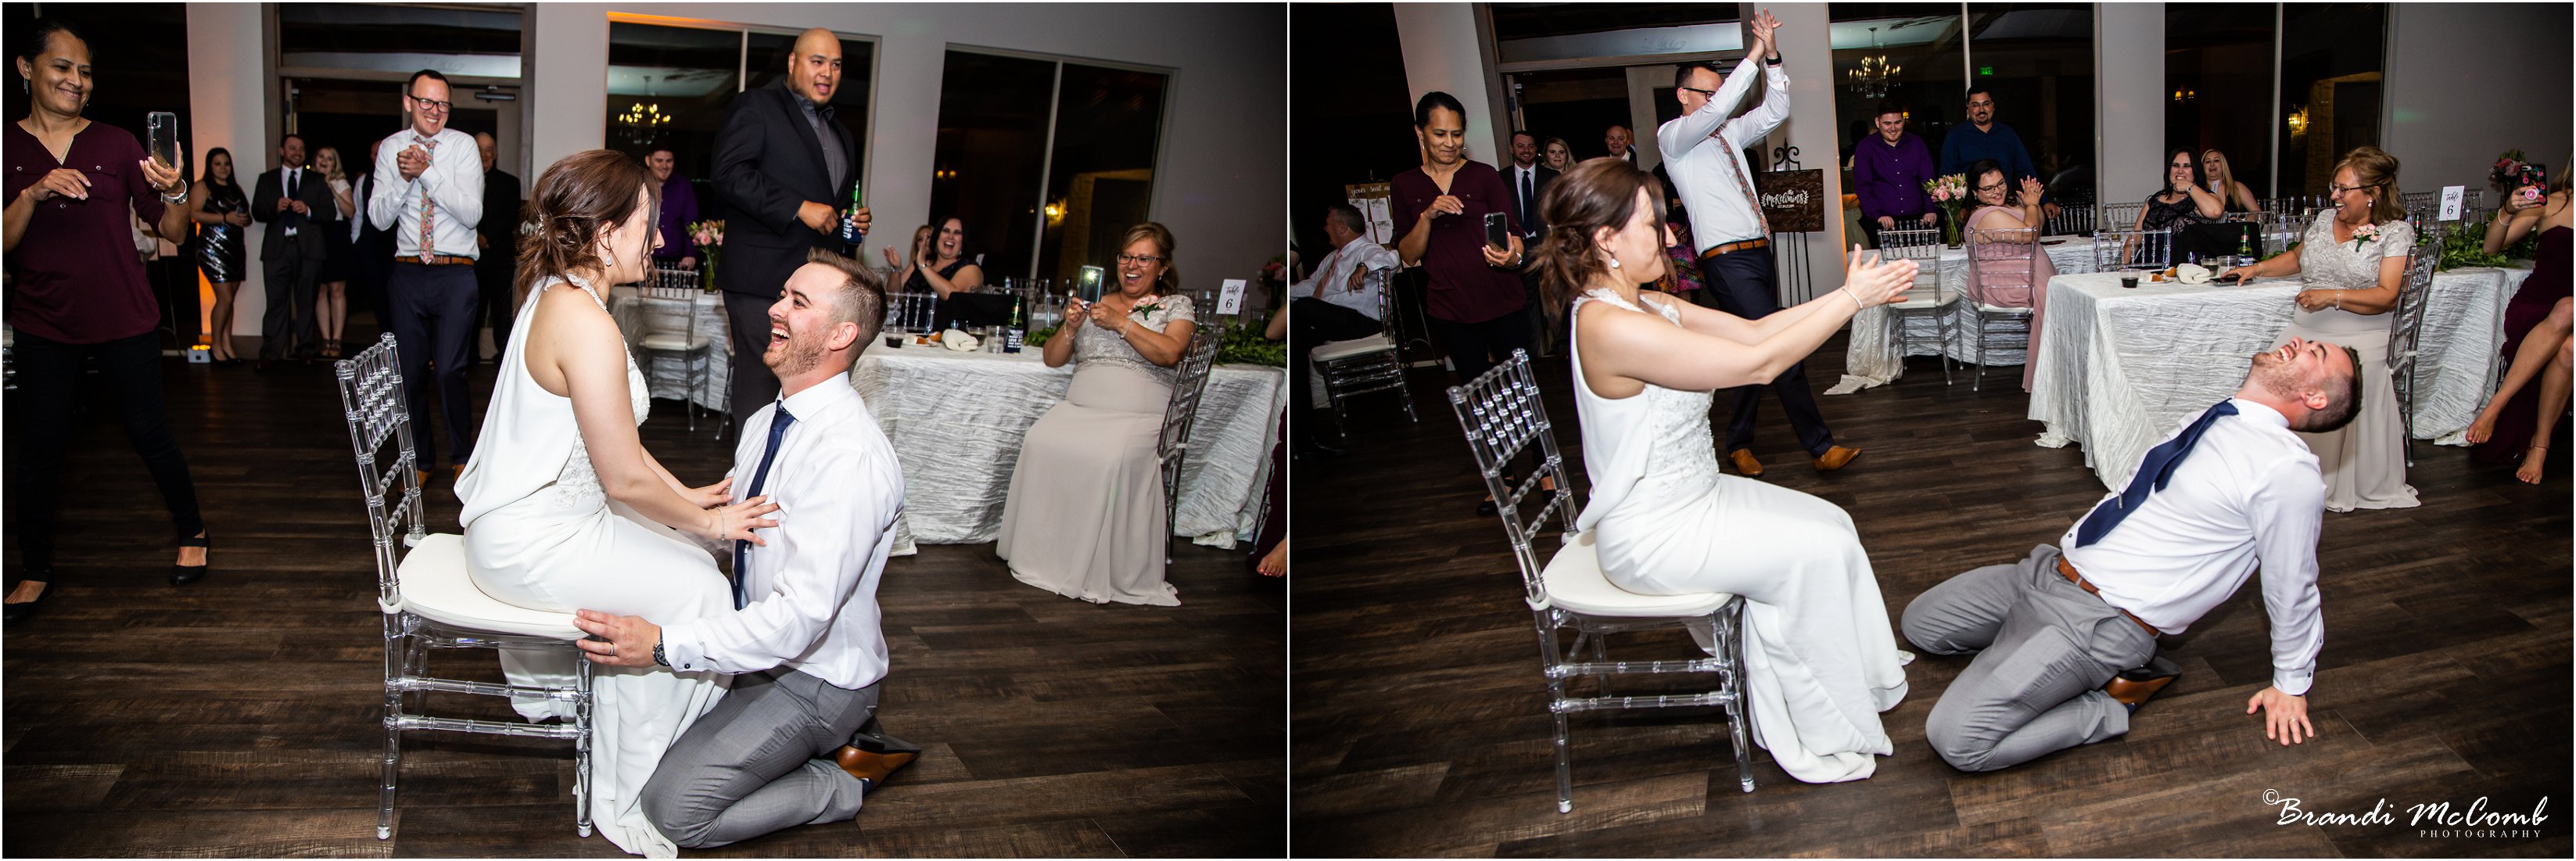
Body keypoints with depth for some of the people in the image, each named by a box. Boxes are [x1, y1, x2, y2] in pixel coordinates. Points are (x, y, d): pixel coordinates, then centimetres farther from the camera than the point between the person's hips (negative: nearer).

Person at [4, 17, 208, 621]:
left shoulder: (117, 145, 1)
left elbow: (171, 230, -1)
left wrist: (175, 192, -21)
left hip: (125, 322, 0)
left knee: (150, 434, 5)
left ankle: (192, 536, 25)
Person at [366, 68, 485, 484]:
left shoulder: (463, 146, -1)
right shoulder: (391, 148, 7)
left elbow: (471, 213, -12)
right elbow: (378, 218, 3)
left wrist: (427, 171, -19)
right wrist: (404, 178, -12)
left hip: (456, 274, -3)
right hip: (408, 274, 3)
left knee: (450, 371, -8)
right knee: (410, 372, 8)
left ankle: (462, 456, 12)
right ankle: (420, 459, 24)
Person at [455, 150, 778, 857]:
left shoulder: (557, 295, 6)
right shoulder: (587, 326, -26)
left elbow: (615, 441, 14)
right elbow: (626, 481, -23)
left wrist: (686, 498, 10)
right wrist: (706, 523, -9)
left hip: (529, 515, 10)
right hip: (530, 544, -10)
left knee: (688, 560, 11)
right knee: (692, 590, -10)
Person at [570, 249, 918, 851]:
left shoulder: (850, 457, -29)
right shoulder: (765, 424, 3)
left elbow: (800, 616, -33)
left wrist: (663, 644, -35)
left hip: (812, 679, -9)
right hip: (759, 643, 9)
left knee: (675, 809, -16)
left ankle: (846, 781, 5)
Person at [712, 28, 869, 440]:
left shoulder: (841, 134, 24)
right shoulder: (756, 106, 0)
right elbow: (729, 174, -14)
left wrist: (855, 219, 13)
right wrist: (799, 208, -19)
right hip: (763, 279, -7)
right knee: (760, 384, -6)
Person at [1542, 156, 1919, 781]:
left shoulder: (1649, 309, 4)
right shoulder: (1611, 328, -28)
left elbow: (1753, 330, 7)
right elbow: (1760, 363, -27)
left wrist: (1848, 295, -3)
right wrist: (1851, 300, -18)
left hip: (1690, 497, 10)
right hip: (1652, 537, -10)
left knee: (1831, 524, 9)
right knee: (1817, 553, -9)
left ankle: (1860, 681, 21)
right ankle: (1828, 739, 5)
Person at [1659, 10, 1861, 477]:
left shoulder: (1728, 134, 18)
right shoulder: (1672, 136, -4)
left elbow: (1774, 112, 14)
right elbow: (1715, 112, -21)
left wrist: (1773, 58, 1)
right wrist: (1754, 56, -20)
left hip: (1758, 253, 8)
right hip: (1727, 260, -8)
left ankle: (1739, 442, 24)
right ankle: (1820, 446, -8)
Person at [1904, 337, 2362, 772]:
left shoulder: (2288, 473, -17)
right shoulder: (2212, 422, 9)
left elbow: (2292, 591, -6)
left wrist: (2291, 685, 6)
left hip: (2102, 621, -8)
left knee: (1956, 739, -21)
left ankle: (2114, 706, -3)